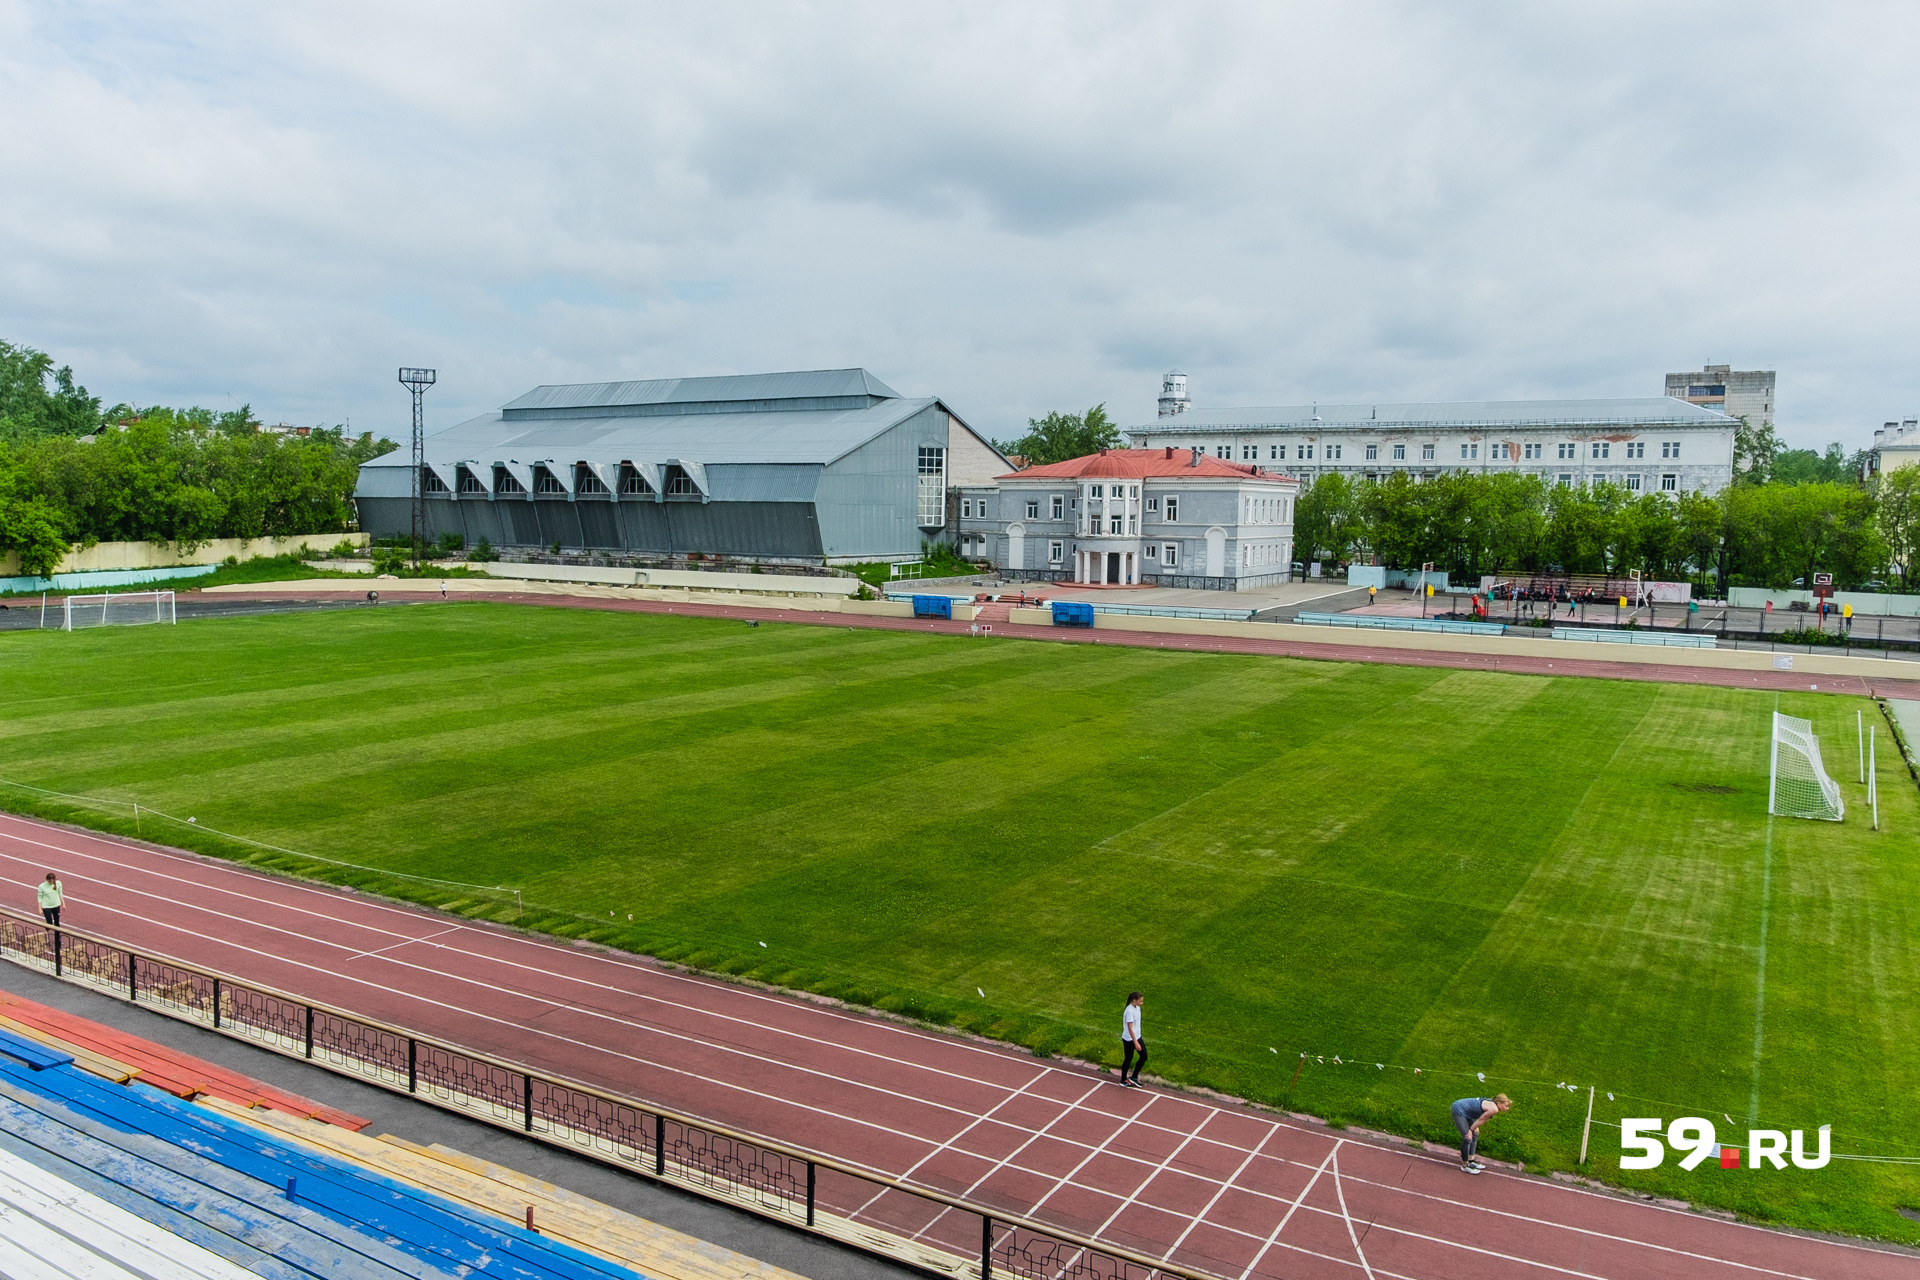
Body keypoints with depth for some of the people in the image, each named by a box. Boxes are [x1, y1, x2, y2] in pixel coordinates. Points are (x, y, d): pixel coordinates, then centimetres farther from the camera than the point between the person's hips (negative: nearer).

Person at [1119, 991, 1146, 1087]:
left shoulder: (1137, 1008, 1)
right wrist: (1136, 1043, -25)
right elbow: (1130, 1029, -26)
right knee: (1128, 1059, 7)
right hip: (1129, 1039, -9)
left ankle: (1134, 1077, 27)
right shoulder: (1129, 1011, -27)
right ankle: (1123, 1080, 28)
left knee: (1144, 1056, 11)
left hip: (1137, 1037, 9)